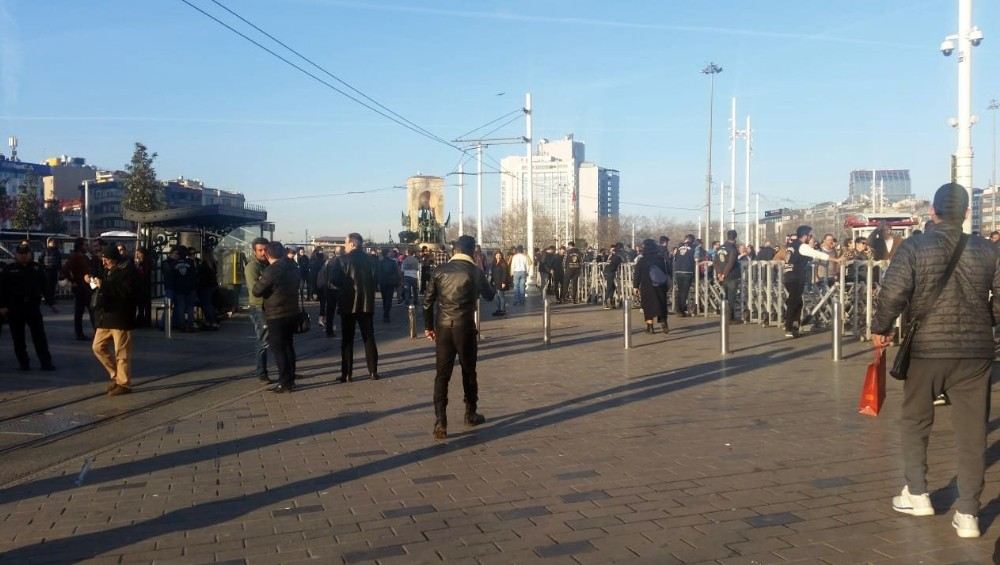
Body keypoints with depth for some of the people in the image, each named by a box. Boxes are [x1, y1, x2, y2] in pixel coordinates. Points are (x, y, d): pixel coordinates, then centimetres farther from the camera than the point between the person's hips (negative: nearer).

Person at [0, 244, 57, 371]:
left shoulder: (37, 268, 6)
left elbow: (44, 287, 9)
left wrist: (51, 303, 6)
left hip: (33, 306, 0)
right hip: (15, 309, 0)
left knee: (40, 336, -3)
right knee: (18, 337, 6)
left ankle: (46, 362, -4)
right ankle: (23, 363, 15)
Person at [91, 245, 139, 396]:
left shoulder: (127, 270, -12)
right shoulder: (108, 270, 16)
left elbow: (128, 291, -25)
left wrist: (104, 286, -23)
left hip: (120, 317, -9)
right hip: (106, 316, 9)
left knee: (122, 352, -2)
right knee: (98, 347, 11)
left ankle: (124, 383, 7)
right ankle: (115, 375, 23)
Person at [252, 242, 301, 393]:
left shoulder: (272, 270, -18)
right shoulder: (293, 267, 6)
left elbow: (256, 291, -14)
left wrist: (259, 281, 4)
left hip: (276, 316, -7)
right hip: (292, 313, 7)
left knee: (278, 349, 0)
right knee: (288, 346, 16)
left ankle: (284, 383, 0)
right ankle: (291, 380, 21)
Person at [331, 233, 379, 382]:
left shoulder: (342, 259, -9)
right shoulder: (370, 259, 1)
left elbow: (335, 280, -12)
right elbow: (375, 279, -3)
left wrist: (345, 287, 7)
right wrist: (368, 292, 11)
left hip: (349, 304, -3)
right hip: (367, 304, 3)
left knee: (347, 340, 4)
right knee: (369, 338, 10)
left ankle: (347, 374, 3)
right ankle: (373, 371, 10)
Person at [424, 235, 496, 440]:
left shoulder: (440, 270, 2)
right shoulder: (475, 272, -3)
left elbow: (428, 301, 2)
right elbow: (490, 295, 13)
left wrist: (428, 326, 12)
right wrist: (484, 282, 32)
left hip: (443, 328, 1)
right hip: (465, 328, -1)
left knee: (442, 374, 2)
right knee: (468, 371, 16)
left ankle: (440, 423, -5)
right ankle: (470, 414, 30)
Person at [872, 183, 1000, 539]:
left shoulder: (913, 247, -6)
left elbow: (892, 295, -13)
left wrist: (880, 329, 2)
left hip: (925, 349, -2)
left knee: (915, 421, 17)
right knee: (971, 430, 7)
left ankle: (916, 494, 21)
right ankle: (968, 513, 10)